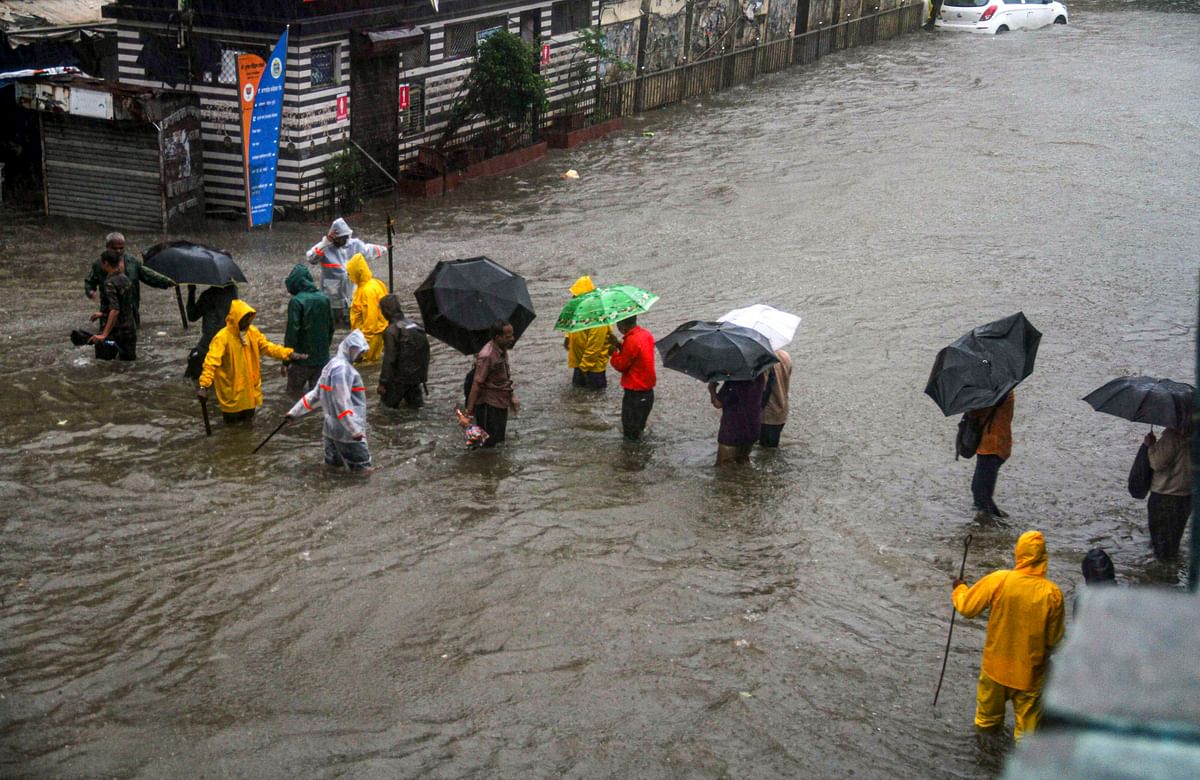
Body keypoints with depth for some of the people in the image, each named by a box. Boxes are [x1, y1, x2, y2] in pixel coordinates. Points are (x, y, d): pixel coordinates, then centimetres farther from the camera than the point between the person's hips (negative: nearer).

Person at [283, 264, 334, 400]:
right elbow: (331, 328, 11)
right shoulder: (324, 299, 2)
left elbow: (292, 332, -17)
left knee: (294, 393, 12)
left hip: (301, 358, -5)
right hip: (322, 357, 5)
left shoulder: (296, 301, -17)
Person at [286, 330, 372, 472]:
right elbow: (342, 403, -24)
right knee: (363, 470, -6)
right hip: (347, 430, -11)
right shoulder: (342, 369, -19)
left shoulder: (333, 365, 14)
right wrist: (355, 430, -26)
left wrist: (295, 412, 23)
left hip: (333, 428, 11)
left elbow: (315, 394, 17)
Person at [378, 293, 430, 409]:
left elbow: (389, 359, -19)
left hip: (400, 377, -5)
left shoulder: (391, 331, -17)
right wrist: (423, 377, 19)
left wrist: (383, 382, -12)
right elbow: (426, 353, 10)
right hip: (417, 376, 5)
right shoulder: (417, 326, 4)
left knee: (389, 402, 14)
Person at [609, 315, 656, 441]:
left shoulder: (632, 341, -26)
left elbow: (621, 365, -17)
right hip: (648, 386, 9)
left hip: (635, 389, -9)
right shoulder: (646, 334, 2)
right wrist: (620, 345, 3)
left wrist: (614, 352, -1)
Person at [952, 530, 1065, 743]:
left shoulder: (998, 580, -19)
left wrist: (960, 589, 11)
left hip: (996, 666, 2)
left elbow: (966, 607, -9)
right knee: (1027, 720, 16)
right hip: (1029, 671, -1)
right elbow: (1054, 638, -8)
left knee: (987, 717, 24)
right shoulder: (1052, 593, -19)